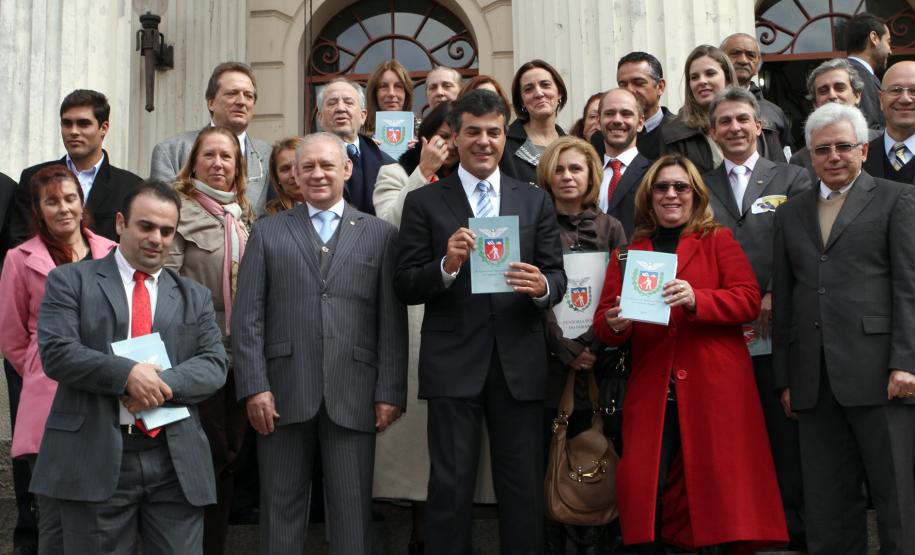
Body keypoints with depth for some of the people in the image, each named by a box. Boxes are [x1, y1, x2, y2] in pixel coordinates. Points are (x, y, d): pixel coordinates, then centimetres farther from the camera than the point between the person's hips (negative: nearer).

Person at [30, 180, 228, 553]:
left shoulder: (194, 296, 16)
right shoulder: (71, 281, 7)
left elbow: (215, 365, 5)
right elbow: (56, 351, -6)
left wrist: (162, 382, -13)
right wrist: (127, 374, -17)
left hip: (177, 463, 3)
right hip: (95, 457, -2)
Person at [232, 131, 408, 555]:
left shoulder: (381, 235, 10)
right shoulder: (267, 233, 11)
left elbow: (392, 322, 4)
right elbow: (247, 318, 4)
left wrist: (390, 392, -2)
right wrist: (254, 387, -6)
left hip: (354, 397, 0)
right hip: (283, 395, 1)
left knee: (352, 514, 4)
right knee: (281, 511, 8)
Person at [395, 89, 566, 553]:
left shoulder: (535, 201, 11)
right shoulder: (424, 202, 4)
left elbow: (557, 275, 7)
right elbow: (405, 287, -1)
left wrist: (543, 285, -16)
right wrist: (447, 265, -20)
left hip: (519, 363, 2)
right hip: (452, 364, -2)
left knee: (524, 489, 8)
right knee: (450, 487, 3)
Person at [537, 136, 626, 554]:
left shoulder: (611, 228, 12)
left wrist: (593, 347, -9)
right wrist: (566, 348, -11)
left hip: (598, 363, 1)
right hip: (549, 361, -1)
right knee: (549, 464, 0)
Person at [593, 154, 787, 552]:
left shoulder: (718, 240, 9)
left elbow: (749, 300, -2)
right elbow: (603, 319, 13)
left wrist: (696, 299, -18)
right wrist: (614, 324, -11)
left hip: (713, 387, -2)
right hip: (651, 390, 2)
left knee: (715, 487, -3)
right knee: (644, 490, -7)